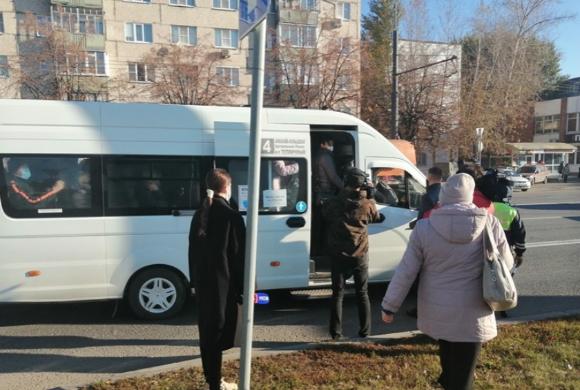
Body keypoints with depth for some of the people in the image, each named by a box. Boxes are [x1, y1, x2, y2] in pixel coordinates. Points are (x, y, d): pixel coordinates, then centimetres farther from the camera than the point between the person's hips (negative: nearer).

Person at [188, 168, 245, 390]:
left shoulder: (200, 214, 7)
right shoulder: (231, 216, -14)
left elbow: (194, 251, 11)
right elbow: (239, 256, -13)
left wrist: (196, 280, 18)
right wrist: (244, 287, -6)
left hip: (203, 282, 7)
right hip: (223, 283, -7)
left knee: (207, 330, 15)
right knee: (218, 332, 1)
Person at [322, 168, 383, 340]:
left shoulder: (332, 203, -8)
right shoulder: (368, 205, -10)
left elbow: (324, 217, 11)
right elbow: (377, 218, 11)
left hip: (339, 256, 0)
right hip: (360, 256, 0)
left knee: (337, 293, 9)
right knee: (362, 293, 14)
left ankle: (336, 332, 10)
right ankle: (365, 331, 18)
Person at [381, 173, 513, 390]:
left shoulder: (424, 227, -12)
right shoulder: (490, 224, -12)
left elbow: (405, 271, -9)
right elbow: (506, 264, 0)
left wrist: (389, 306, 2)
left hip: (436, 312, 1)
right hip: (473, 315, -1)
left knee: (448, 362, 29)